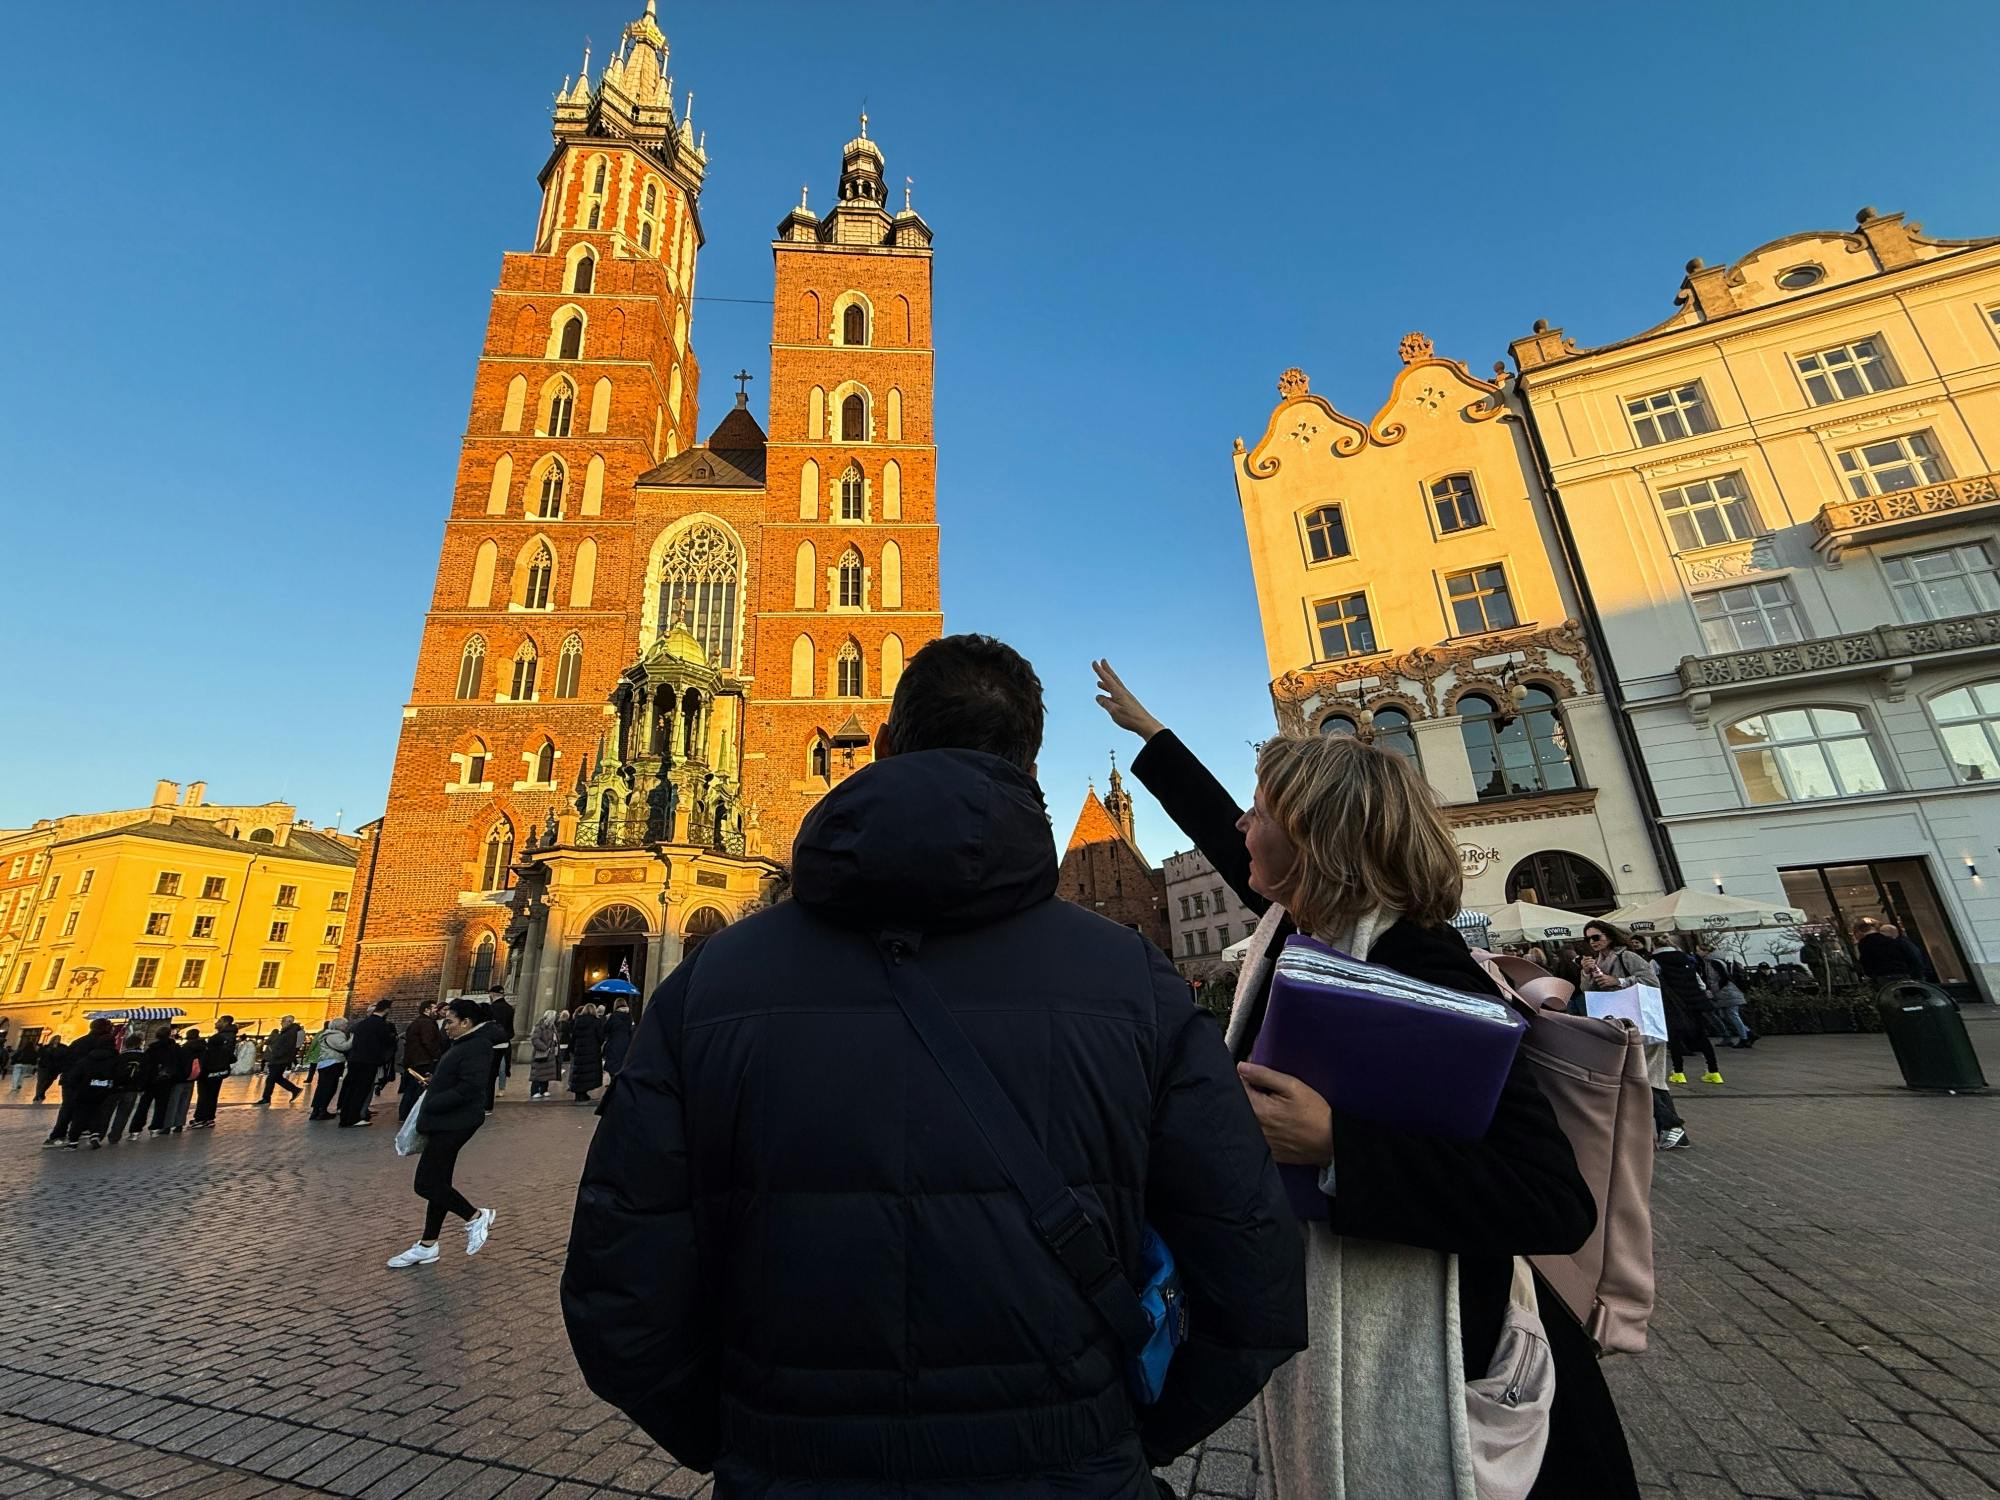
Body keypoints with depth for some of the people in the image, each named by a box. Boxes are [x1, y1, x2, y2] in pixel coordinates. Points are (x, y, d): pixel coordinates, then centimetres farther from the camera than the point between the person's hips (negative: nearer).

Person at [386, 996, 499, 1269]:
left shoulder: (477, 1046, -20)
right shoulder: (463, 1042, 13)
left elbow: (468, 1089, -25)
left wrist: (430, 1105, -18)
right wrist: (433, 1081, 6)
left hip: (454, 1123, -10)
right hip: (444, 1122, 10)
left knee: (427, 1183, -6)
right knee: (437, 1183, 15)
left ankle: (476, 1217, 9)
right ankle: (427, 1246, 24)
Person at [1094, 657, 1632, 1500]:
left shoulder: (1420, 976, -28)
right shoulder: (1306, 927, -5)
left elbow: (1556, 1205, -29)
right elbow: (1227, 842, 12)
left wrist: (1333, 1145, -37)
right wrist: (1146, 730, 21)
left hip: (1412, 1365, -7)